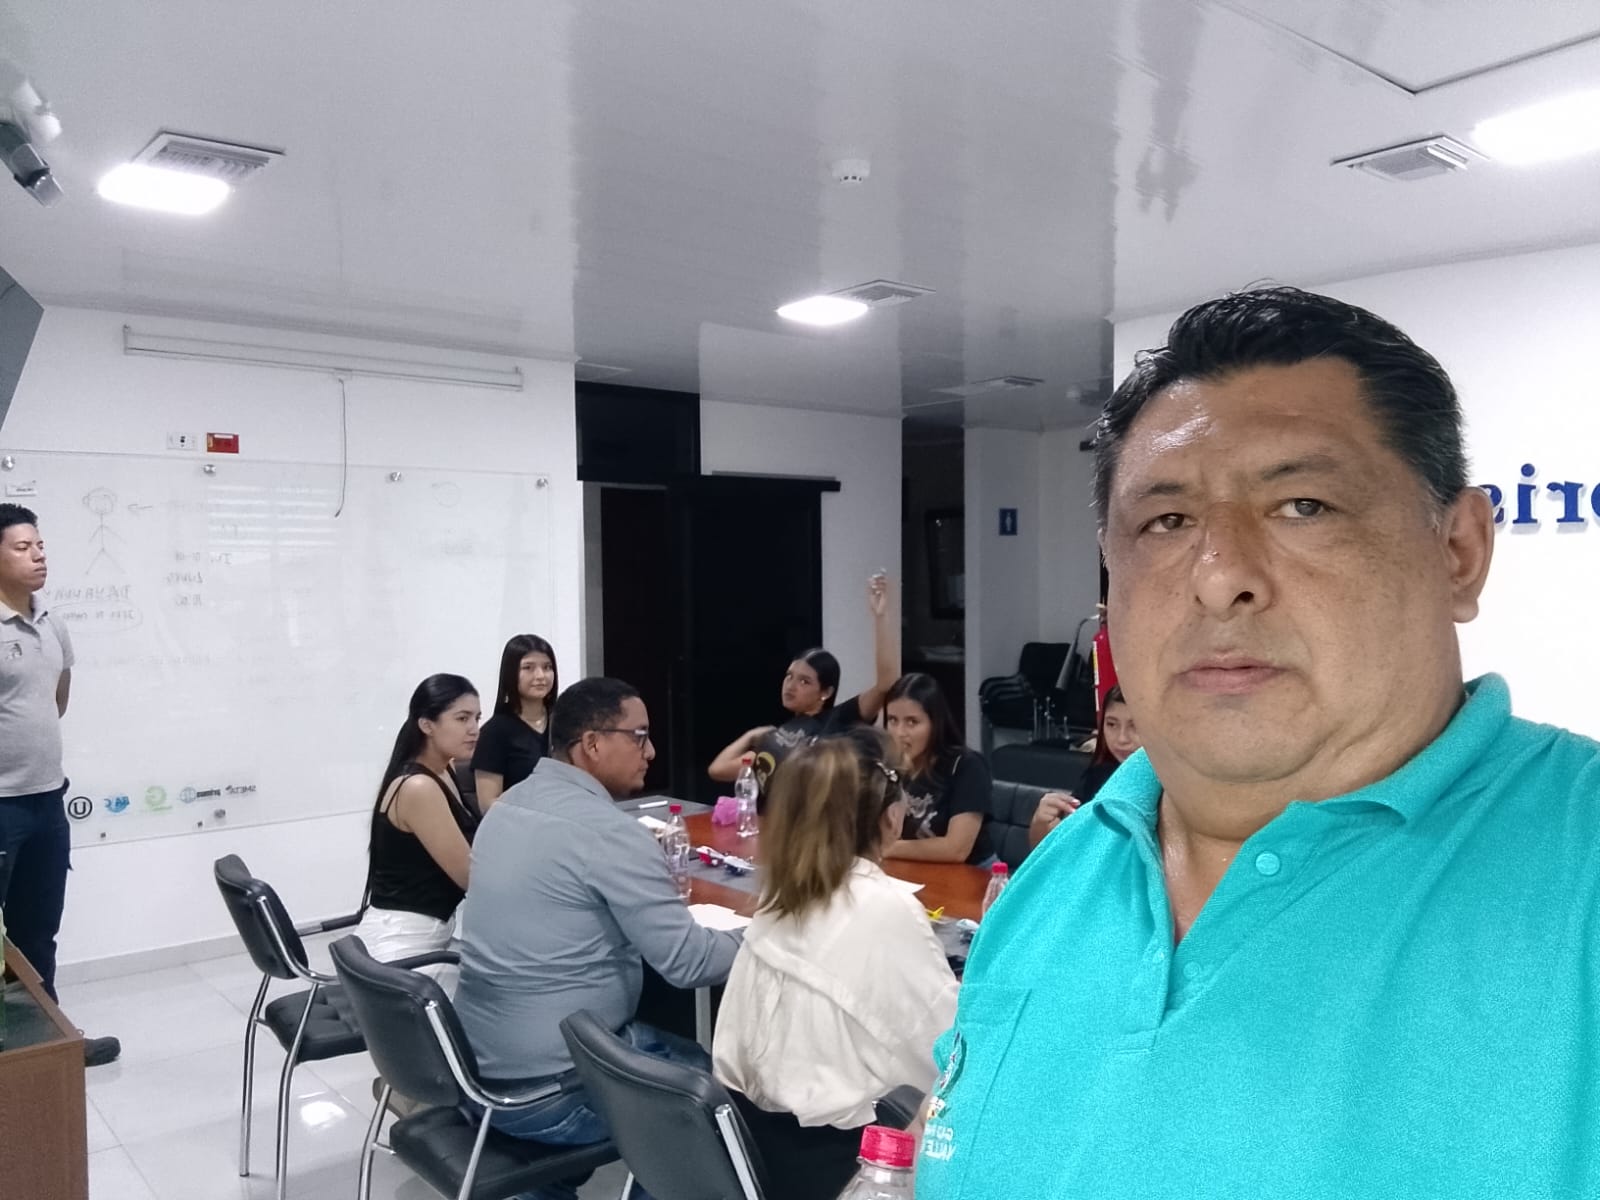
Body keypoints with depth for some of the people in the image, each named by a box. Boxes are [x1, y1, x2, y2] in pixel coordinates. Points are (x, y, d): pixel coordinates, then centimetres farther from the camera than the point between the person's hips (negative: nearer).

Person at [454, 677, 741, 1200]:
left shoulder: (507, 807, 5)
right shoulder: (608, 830, -21)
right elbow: (688, 963, -19)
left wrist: (654, 889, 14)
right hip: (553, 1093, -8)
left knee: (666, 1048, 29)